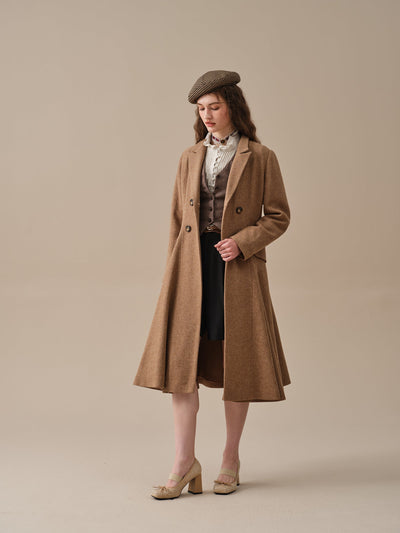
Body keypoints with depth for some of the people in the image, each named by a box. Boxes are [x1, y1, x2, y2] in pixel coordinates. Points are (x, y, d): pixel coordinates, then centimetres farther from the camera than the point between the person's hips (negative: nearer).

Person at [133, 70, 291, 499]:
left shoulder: (260, 157, 1)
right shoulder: (190, 158, 12)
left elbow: (279, 216, 2)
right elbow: (177, 218, 13)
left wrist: (242, 242, -14)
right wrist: (172, 273, 7)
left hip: (238, 267, -2)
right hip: (192, 267, 3)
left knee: (236, 363, 4)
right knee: (182, 359, -5)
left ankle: (230, 460, 18)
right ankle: (185, 464, 2)